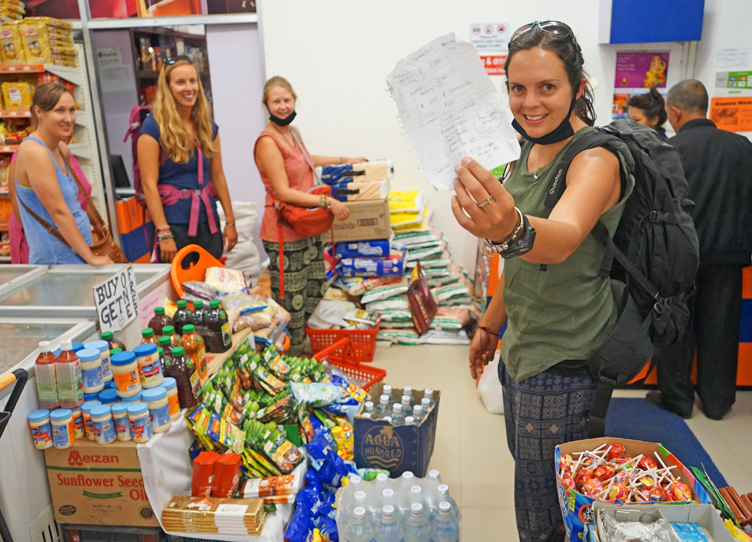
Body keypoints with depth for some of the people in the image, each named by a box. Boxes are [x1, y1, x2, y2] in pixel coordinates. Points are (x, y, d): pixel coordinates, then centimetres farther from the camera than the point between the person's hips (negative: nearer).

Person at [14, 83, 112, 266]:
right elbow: (59, 211, -20)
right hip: (58, 262, -8)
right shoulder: (34, 151, -17)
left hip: (78, 256, 8)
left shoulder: (62, 149, 9)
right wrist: (90, 257, -18)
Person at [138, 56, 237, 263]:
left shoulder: (208, 126, 9)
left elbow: (217, 176, 11)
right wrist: (163, 234, -17)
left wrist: (230, 222, 8)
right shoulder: (154, 126, -8)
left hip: (208, 218, 5)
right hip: (174, 220, -5)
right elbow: (149, 183, -13)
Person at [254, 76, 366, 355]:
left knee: (316, 289, 17)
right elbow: (283, 192, -21)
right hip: (284, 233, -9)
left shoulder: (293, 133, 11)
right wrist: (328, 202, -22)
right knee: (292, 301, -1)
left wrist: (343, 160, 39)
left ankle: (305, 348, 34)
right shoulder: (267, 141, -16)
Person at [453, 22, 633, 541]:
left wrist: (512, 229, -63)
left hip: (563, 362, -8)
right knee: (529, 478, 25)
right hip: (523, 348, 8)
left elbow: (562, 238, -42)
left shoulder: (596, 157, -20)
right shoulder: (530, 151, 6)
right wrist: (490, 324, 20)